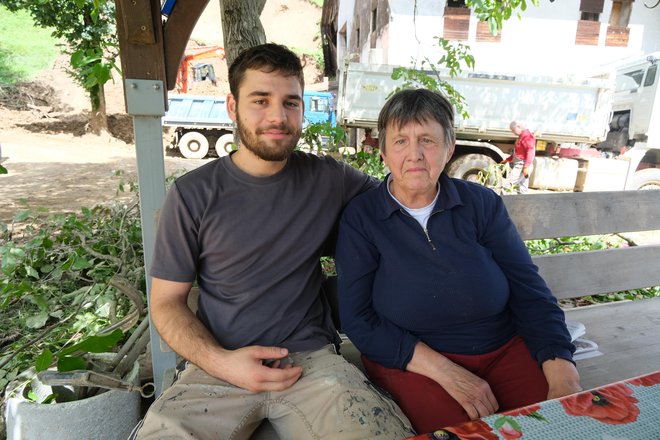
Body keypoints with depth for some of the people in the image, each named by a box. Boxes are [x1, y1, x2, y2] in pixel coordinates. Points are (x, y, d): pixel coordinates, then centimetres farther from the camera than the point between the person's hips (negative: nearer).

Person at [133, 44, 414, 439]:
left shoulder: (328, 179, 2)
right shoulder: (193, 195, -2)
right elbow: (167, 301, 1)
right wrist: (220, 361, -14)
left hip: (312, 358, 1)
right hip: (219, 365, 0)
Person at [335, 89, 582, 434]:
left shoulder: (482, 204, 0)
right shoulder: (360, 217, -7)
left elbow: (529, 291, 0)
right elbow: (358, 320, -9)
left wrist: (562, 371, -15)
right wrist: (445, 372, -18)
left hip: (505, 350, 3)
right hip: (409, 362, -2)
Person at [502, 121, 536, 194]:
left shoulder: (527, 136, -12)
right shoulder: (522, 136, 19)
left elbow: (531, 152, -22)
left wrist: (526, 167, -28)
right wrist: (507, 160, 28)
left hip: (522, 166, -10)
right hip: (519, 166, 10)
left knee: (507, 185, -14)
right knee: (522, 191, 10)